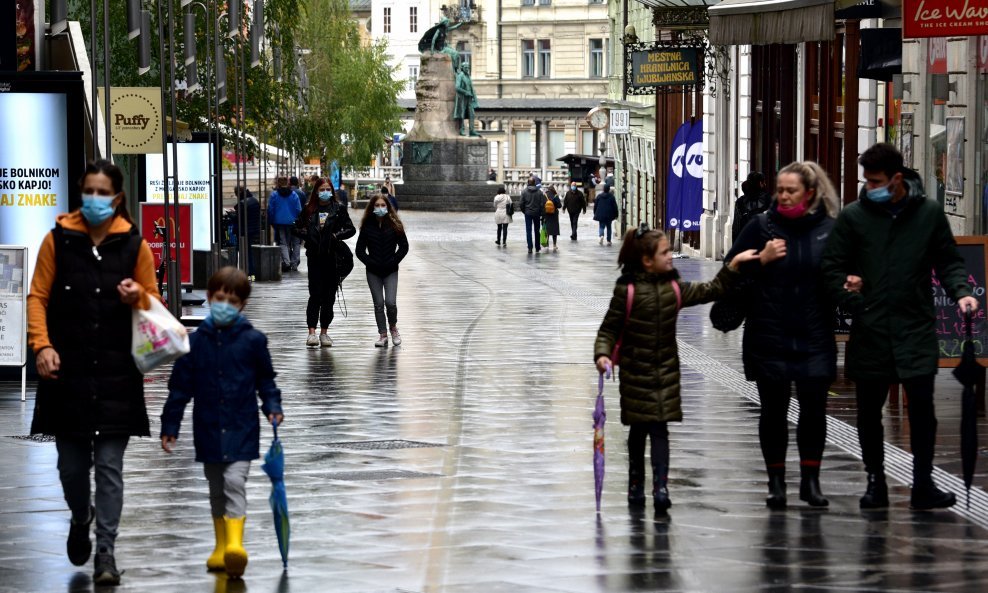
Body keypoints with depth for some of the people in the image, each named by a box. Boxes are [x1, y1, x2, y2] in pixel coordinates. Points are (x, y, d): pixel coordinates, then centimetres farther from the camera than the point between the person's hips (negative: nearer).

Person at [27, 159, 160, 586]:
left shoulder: (134, 244, 2)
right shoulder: (59, 239, 1)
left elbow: (154, 301, 11)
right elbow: (38, 296, 2)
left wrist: (139, 296, -11)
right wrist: (42, 344, -11)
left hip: (117, 374, -1)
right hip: (68, 370, 1)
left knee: (109, 465, -3)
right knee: (71, 462, 8)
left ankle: (105, 552, 2)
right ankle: (80, 518, 39)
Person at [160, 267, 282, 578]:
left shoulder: (252, 340, -3)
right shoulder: (196, 342, 1)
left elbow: (266, 379, 8)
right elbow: (180, 386, 4)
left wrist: (272, 407, -8)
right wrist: (169, 426, 4)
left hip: (241, 430, -3)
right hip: (208, 430, 3)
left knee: (235, 482, -18)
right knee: (216, 489, 14)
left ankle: (235, 544, -27)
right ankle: (221, 546, 26)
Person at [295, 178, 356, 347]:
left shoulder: (339, 209, 4)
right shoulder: (309, 209, 7)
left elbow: (351, 229, 4)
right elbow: (297, 227, 13)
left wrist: (337, 235, -10)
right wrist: (306, 235, -4)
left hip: (333, 257, 0)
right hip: (315, 257, 0)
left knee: (329, 296, 5)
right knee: (315, 294, -7)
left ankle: (324, 332, 14)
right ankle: (312, 332, -10)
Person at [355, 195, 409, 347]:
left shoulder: (395, 225, -3)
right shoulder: (367, 226, 0)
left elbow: (404, 247, 1)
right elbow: (360, 249, 4)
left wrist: (393, 262, -7)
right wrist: (370, 263, -8)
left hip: (390, 271, -1)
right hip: (373, 272, 2)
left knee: (390, 303, -12)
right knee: (378, 304, 3)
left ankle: (393, 327, 15)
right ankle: (382, 335, 11)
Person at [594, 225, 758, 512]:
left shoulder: (674, 288, 1)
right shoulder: (627, 290, -11)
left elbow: (710, 291, 7)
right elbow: (608, 329, -7)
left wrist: (733, 265, 1)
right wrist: (603, 354, -23)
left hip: (666, 371, 2)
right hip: (635, 372, -2)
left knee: (659, 428, -7)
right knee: (638, 429, 9)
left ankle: (661, 487, -13)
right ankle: (635, 484, 26)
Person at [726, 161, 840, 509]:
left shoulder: (829, 229, 2)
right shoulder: (762, 227, 1)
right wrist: (761, 259, -13)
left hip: (814, 338, 0)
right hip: (769, 338, 0)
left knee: (814, 409, 0)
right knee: (774, 411, 5)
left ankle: (810, 480, 13)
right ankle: (776, 483, 14)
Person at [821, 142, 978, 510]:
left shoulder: (929, 213, 2)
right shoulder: (853, 216, 1)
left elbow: (949, 262, 10)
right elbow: (832, 266, 5)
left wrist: (960, 292, -8)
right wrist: (853, 302, -7)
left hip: (916, 330, -1)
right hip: (870, 330, 1)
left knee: (922, 408, -2)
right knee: (869, 410, 8)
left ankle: (923, 485, 7)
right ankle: (875, 481, 21)